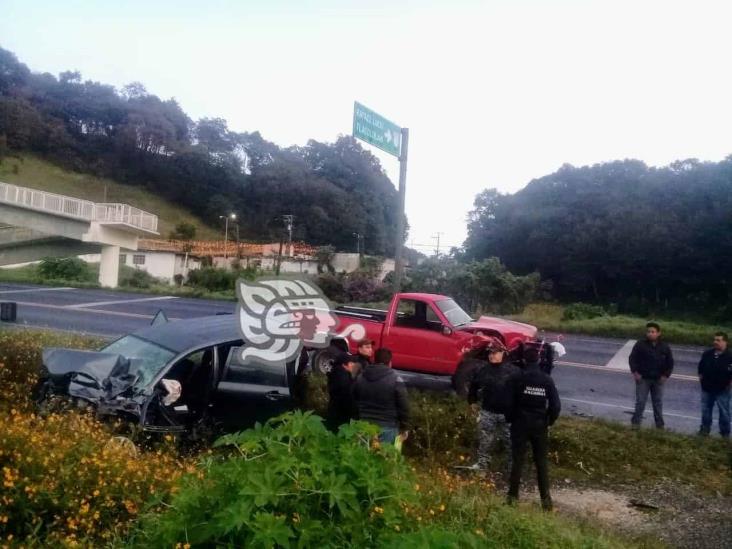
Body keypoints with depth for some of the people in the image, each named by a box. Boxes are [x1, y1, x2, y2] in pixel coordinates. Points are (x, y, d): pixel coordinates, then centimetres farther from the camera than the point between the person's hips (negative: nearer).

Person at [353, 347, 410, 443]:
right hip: (387, 427, -4)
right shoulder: (396, 380, -11)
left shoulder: (360, 378, 6)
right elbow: (403, 407, -9)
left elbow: (354, 402, 13)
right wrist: (403, 428, 2)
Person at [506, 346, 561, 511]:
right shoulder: (547, 379, -5)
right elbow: (556, 405, -7)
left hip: (520, 424, -1)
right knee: (541, 462, 11)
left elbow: (510, 402, -10)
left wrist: (510, 419, 6)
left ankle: (513, 496, 9)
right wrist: (549, 421, 8)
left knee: (517, 460, 6)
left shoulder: (517, 378, -10)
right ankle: (545, 498, 13)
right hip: (540, 425, 2)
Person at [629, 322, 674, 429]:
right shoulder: (640, 344, -8)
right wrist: (635, 372, -12)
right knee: (640, 401, 1)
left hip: (658, 380, 2)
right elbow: (632, 358, -4)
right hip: (643, 378, -2)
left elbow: (670, 362, 7)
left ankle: (659, 424, 22)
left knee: (658, 402, 12)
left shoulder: (664, 347, -1)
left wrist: (666, 375, -2)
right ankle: (636, 422, 11)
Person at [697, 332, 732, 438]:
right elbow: (701, 367, 14)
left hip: (722, 390, -4)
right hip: (707, 388, 4)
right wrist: (701, 377, 6)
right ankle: (705, 429, 27)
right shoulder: (707, 354, 1)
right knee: (706, 410, 14)